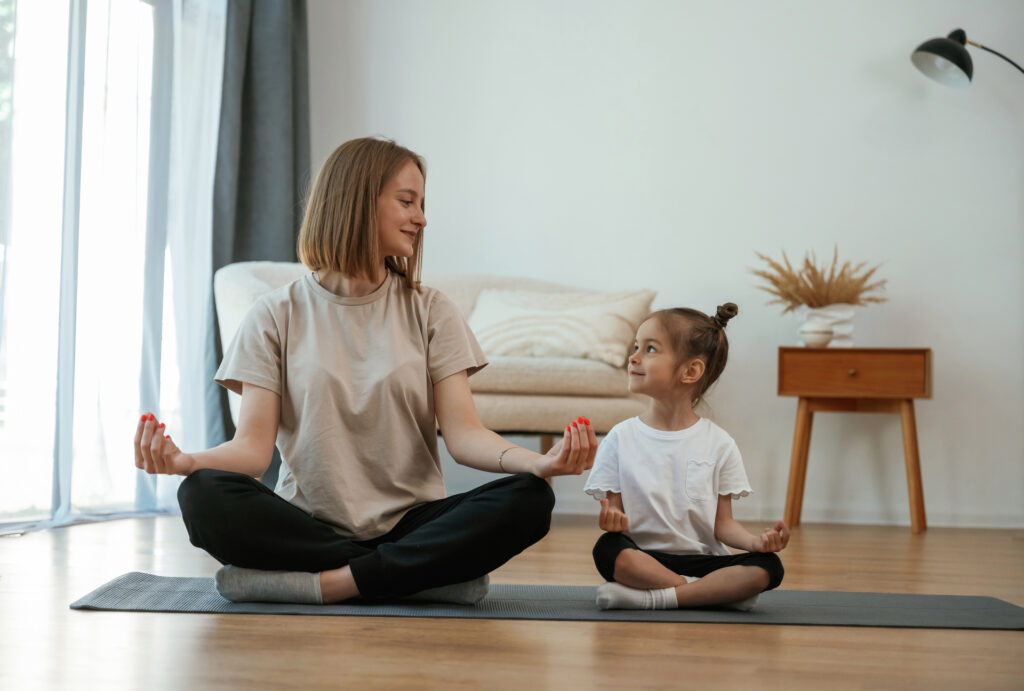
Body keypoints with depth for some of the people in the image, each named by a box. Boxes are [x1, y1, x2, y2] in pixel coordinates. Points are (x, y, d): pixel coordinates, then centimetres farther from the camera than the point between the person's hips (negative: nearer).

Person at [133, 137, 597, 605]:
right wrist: (187, 461, -25)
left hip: (409, 524, 1)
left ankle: (328, 583, -24)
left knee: (529, 500, -25)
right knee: (203, 496, -30)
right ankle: (436, 573, -24)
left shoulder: (429, 312, 10)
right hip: (307, 526, -1)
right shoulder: (277, 315, 6)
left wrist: (537, 462, -21)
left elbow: (463, 434, -1)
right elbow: (254, 445, -3)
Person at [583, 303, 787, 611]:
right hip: (645, 558, -1)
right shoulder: (621, 439, 3)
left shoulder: (718, 444, 4)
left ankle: (652, 598, -27)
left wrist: (756, 541, -17)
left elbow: (722, 523, 4)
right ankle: (716, 592, -23)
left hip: (702, 559, 1)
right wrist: (612, 519, -23)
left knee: (767, 567, -24)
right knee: (608, 549, -33)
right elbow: (614, 511, 2)